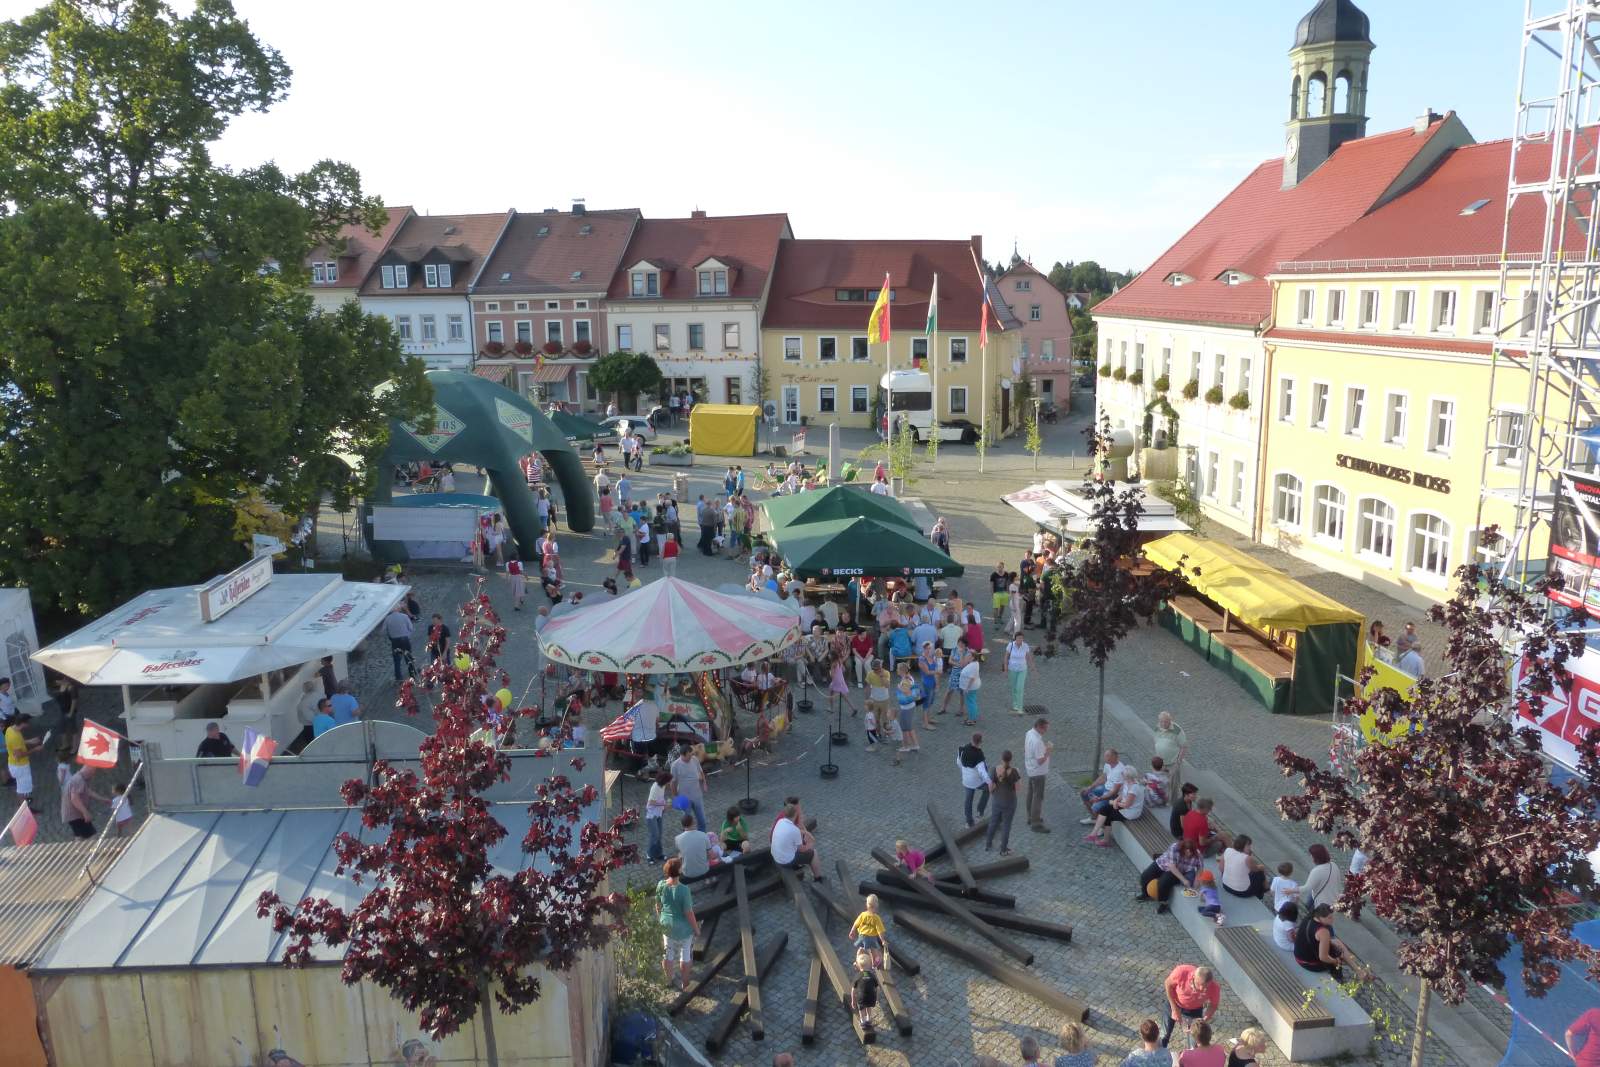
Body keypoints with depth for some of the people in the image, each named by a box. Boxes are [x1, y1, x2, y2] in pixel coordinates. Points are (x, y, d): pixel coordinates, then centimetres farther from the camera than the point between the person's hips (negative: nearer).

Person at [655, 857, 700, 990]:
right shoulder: (684, 890, -31)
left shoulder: (661, 885, -16)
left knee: (668, 952, 24)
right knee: (684, 954, 17)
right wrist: (696, 928, -6)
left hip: (666, 925, 5)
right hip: (683, 927, -5)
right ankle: (683, 982, 33)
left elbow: (658, 906, 0)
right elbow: (689, 913, -22)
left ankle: (668, 979, 42)